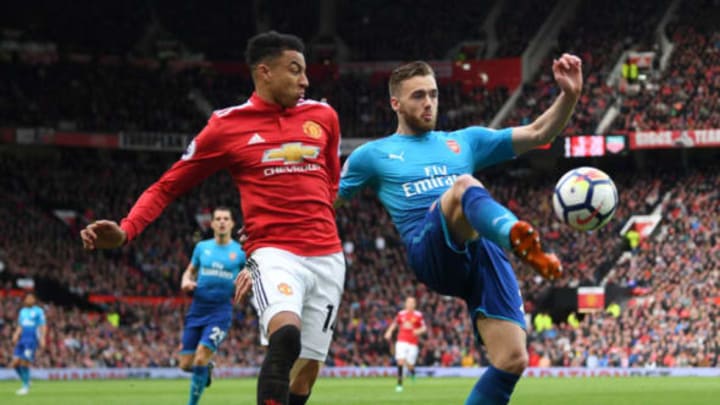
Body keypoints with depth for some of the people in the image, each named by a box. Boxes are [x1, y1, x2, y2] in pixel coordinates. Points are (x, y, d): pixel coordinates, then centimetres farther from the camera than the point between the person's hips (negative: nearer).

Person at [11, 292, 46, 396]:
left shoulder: (38, 311, 1)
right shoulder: (22, 311, 18)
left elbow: (43, 326, -1)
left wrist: (42, 338, -12)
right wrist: (16, 334, 4)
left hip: (32, 339, -6)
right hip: (22, 339, 6)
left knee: (24, 363, -13)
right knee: (15, 363, -2)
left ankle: (26, 386, 0)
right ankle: (25, 382, 17)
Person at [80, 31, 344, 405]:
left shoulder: (322, 116, 9)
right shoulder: (227, 126, -2)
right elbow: (168, 186, 1)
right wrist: (125, 231, -14)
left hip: (327, 257, 5)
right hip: (274, 252, -5)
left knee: (307, 369, 4)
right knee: (285, 332, -34)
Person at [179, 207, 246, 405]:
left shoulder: (240, 251, 1)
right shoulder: (202, 247, 9)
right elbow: (190, 271, 21)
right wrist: (186, 282, -2)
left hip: (221, 311, -3)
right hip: (197, 309, 3)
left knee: (200, 359, -17)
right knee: (186, 364, 1)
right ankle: (207, 368, 36)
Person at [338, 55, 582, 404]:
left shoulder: (464, 142, 27)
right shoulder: (373, 154, 21)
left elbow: (538, 133, 21)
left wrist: (569, 95, 5)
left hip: (482, 251, 4)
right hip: (430, 251, -4)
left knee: (512, 360, -13)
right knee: (465, 185, -36)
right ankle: (520, 241, -68)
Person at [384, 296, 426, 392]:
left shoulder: (418, 315, 1)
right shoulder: (401, 314, 7)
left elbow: (424, 328, 4)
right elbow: (394, 323, 21)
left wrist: (419, 331, -18)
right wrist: (389, 331, 5)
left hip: (413, 343, -1)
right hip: (402, 341, 1)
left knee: (410, 366, 1)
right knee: (400, 361, -15)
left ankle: (412, 372, 40)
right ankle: (399, 384, -8)